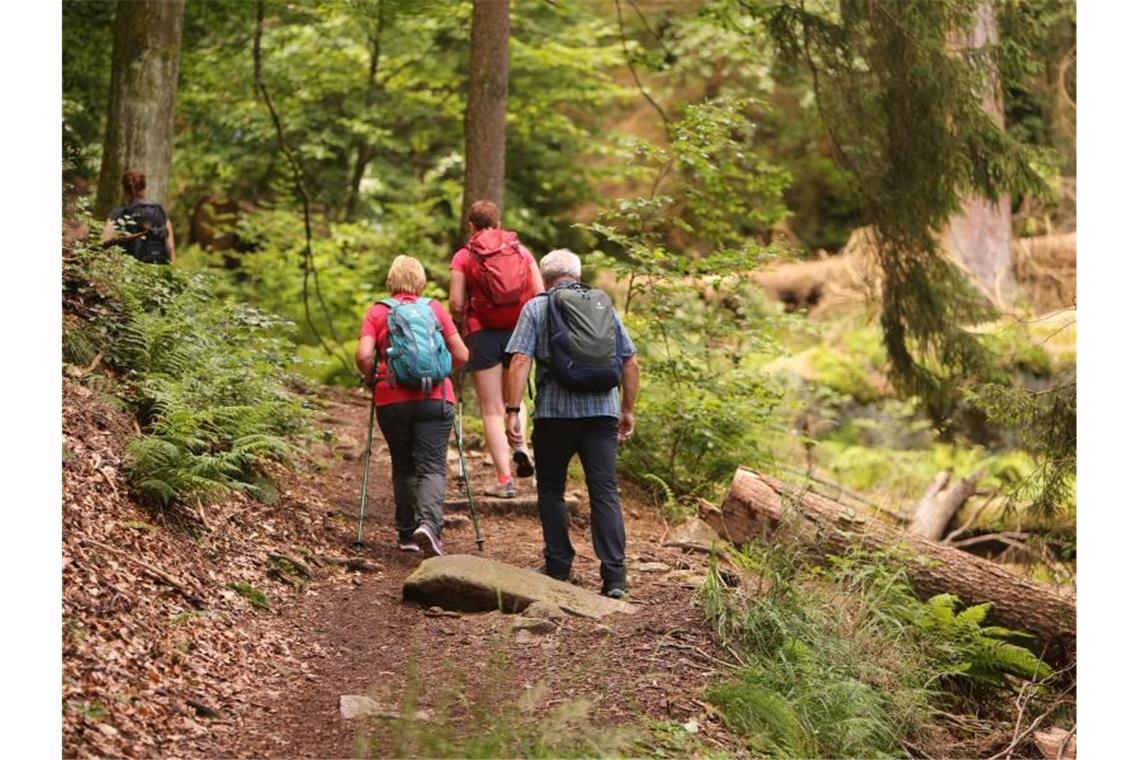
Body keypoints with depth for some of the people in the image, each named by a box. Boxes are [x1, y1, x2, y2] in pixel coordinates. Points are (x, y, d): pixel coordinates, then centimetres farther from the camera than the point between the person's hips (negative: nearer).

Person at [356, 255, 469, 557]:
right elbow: (461, 356, 7)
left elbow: (364, 355, -7)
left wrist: (372, 380, 11)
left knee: (403, 467, 15)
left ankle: (407, 532, 17)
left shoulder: (377, 312, 6)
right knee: (432, 467, -4)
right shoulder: (435, 309, 9)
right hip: (435, 399, -1)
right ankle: (429, 523, -26)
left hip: (392, 400, 1)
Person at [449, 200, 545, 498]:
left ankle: (504, 479, -4)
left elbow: (457, 306, -5)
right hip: (519, 333, 3)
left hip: (484, 335, -3)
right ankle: (520, 444, -3)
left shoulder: (464, 257, 0)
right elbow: (540, 296, 2)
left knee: (492, 409, 2)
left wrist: (463, 319, 16)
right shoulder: (521, 250, 7)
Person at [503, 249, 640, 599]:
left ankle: (559, 566, 16)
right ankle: (614, 575, -9)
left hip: (555, 411, -2)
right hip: (602, 410, 2)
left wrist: (512, 411, -8)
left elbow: (520, 361, -7)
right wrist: (627, 410, 21)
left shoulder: (535, 309, 5)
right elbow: (630, 363, 13)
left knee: (551, 489, 14)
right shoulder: (605, 306, 15)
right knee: (605, 491, -1)